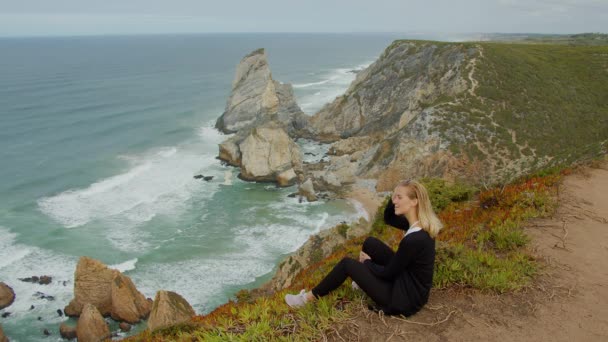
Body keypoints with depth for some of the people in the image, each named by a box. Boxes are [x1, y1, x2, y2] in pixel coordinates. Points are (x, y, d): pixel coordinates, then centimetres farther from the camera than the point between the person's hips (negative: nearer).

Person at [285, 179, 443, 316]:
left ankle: (309, 298, 13)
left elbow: (388, 273, -20)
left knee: (347, 264, -3)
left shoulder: (414, 240, -31)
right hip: (406, 281, 8)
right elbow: (388, 218, 13)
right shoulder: (420, 224, -5)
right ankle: (363, 279, 31)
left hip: (405, 299, -8)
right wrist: (394, 197, -6)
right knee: (370, 243, 9)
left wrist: (367, 262, 0)